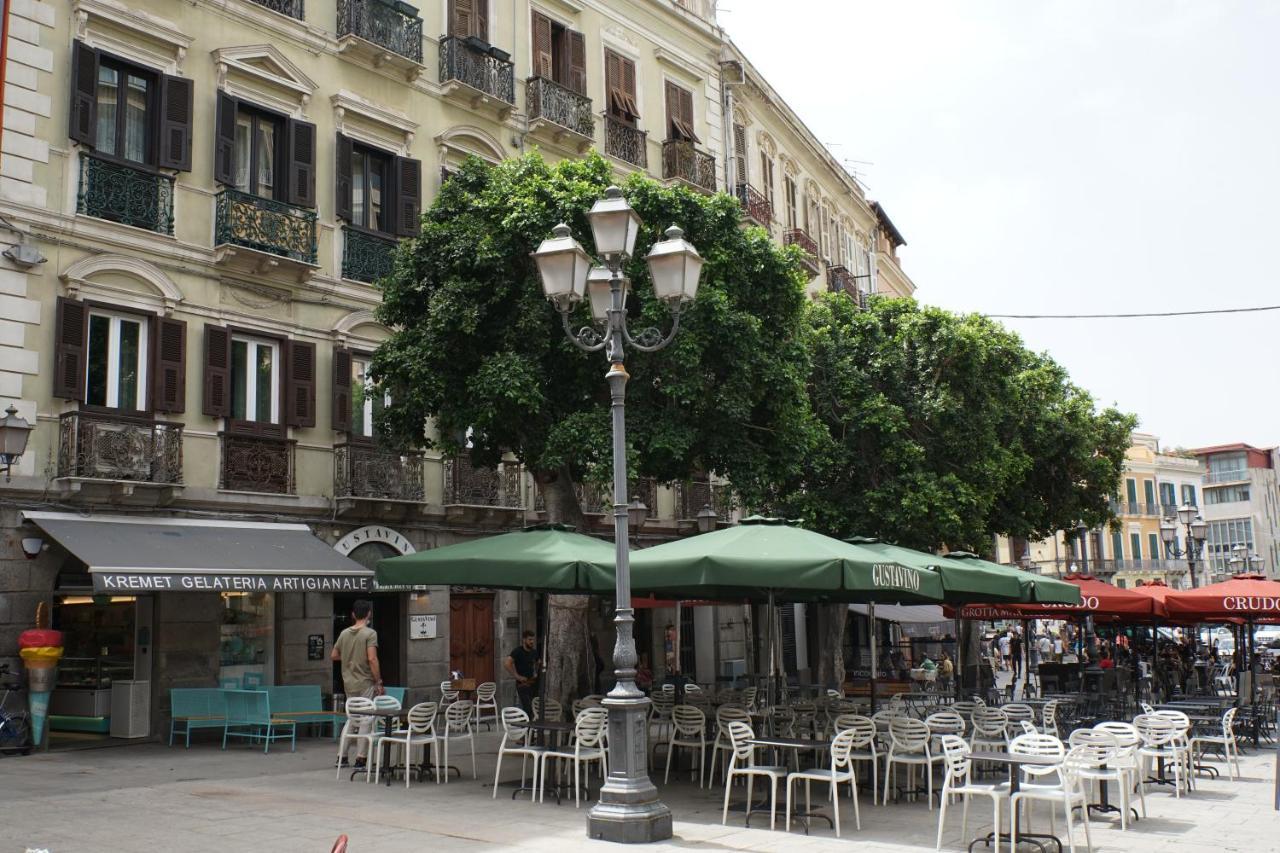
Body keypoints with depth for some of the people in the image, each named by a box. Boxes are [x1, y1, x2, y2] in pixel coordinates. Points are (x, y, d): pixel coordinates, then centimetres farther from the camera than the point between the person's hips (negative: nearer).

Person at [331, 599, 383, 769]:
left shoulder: (344, 633, 7)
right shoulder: (370, 633, -12)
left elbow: (333, 655, 15)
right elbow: (372, 659, -19)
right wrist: (379, 682, -13)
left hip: (349, 684, 7)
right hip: (366, 683, -7)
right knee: (366, 720, -1)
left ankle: (342, 756, 22)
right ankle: (360, 758, -2)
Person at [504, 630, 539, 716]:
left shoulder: (534, 652, 10)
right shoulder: (517, 651, -10)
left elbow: (538, 663, 32)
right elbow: (506, 664, -22)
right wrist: (517, 676, -19)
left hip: (533, 683, 7)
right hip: (522, 684, -7)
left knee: (535, 708, 5)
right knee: (528, 709, -16)